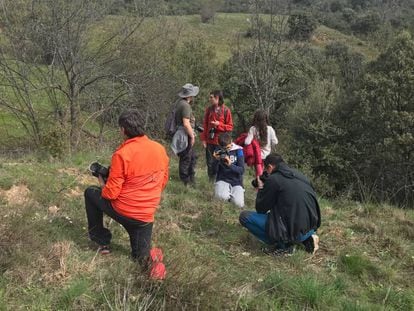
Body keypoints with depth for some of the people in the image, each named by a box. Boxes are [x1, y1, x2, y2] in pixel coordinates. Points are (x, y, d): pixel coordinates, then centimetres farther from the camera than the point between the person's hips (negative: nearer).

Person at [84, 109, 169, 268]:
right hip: (147, 217, 5)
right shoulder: (160, 149, -2)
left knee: (91, 193, 24)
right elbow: (163, 182, 11)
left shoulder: (122, 154, -18)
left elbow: (111, 193, -13)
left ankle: (101, 241, 28)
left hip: (122, 211, -4)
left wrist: (102, 182, 7)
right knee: (142, 258, 24)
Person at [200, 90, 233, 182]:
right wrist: (203, 139, 2)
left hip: (220, 141, -3)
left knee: (219, 163, -1)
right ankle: (211, 181, 20)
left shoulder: (226, 110, -6)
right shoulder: (209, 109, 5)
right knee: (210, 163, 8)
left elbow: (230, 127, -3)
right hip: (209, 141, 3)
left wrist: (219, 124, -16)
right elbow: (205, 125, 7)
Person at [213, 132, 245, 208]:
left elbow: (242, 170, -8)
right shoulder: (218, 152, 1)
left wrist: (230, 165, -25)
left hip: (236, 181, 0)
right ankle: (228, 193, 7)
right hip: (223, 180, 0)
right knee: (221, 196, -32)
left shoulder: (238, 150, -3)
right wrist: (216, 160, -18)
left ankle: (232, 193, 15)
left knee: (239, 204, -21)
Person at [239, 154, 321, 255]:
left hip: (293, 231, -8)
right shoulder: (299, 175, 11)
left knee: (244, 216, 0)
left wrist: (261, 188, 13)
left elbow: (260, 209, 1)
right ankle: (308, 237, 14)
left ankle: (282, 245, -1)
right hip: (311, 227, 8)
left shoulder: (273, 179, -9)